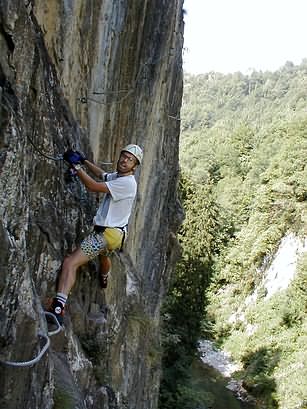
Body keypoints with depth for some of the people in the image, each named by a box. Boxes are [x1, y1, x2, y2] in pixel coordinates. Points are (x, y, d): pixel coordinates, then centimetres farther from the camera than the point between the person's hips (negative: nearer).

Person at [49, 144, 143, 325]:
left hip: (108, 234, -10)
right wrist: (84, 160, 19)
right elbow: (101, 174, 28)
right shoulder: (117, 176, 7)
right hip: (113, 232, 10)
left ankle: (58, 307, -35)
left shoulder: (127, 182, -21)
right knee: (103, 255, 42)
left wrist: (76, 165, -23)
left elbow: (93, 186, -28)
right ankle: (104, 279, 73)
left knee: (70, 262, -22)